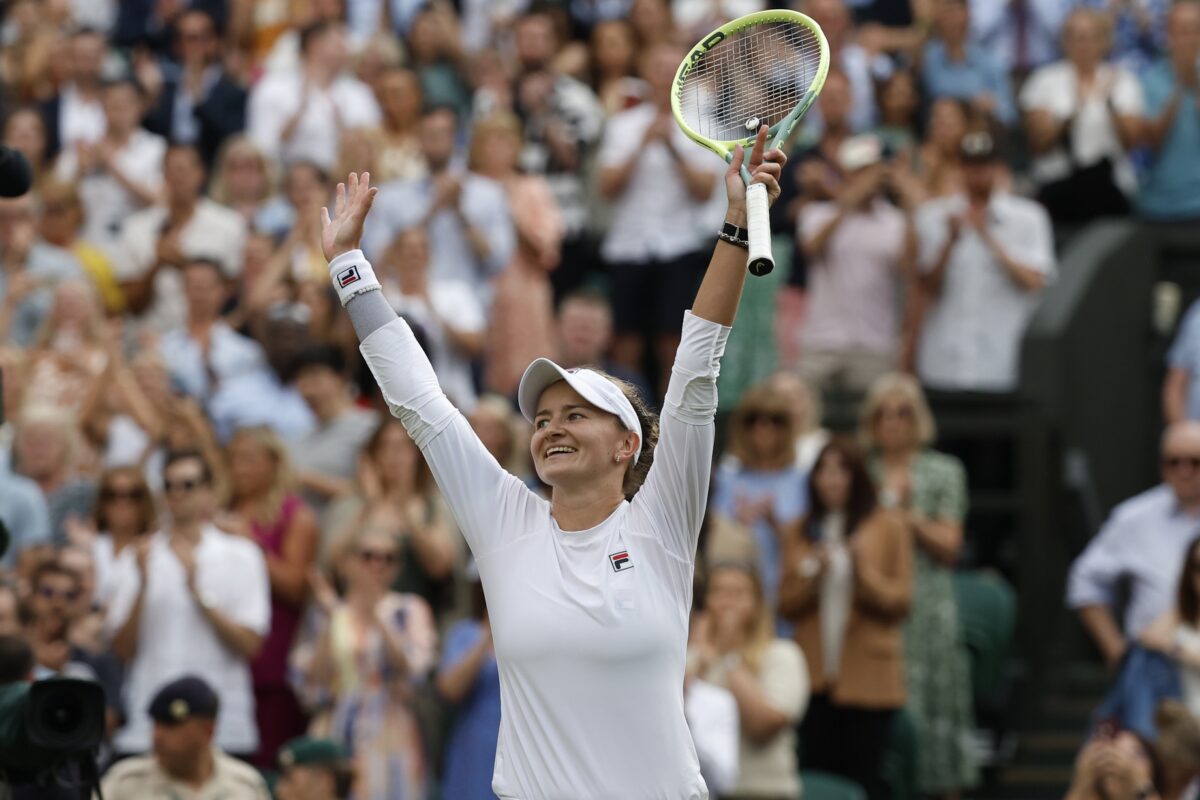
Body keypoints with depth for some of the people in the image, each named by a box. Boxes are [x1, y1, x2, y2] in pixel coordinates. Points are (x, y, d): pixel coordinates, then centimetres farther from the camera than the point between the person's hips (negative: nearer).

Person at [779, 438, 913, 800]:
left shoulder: (888, 527, 4)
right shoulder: (801, 532, 14)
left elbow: (900, 601, 0)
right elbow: (787, 605, 11)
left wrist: (862, 569, -14)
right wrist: (811, 574, -6)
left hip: (867, 678, -3)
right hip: (815, 675, 3)